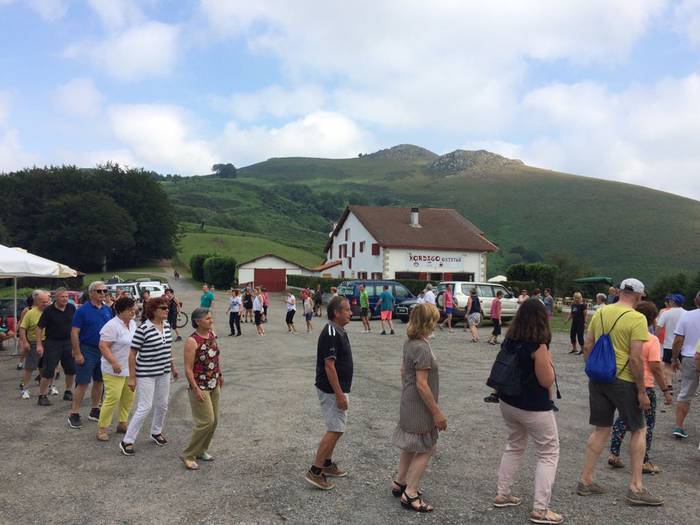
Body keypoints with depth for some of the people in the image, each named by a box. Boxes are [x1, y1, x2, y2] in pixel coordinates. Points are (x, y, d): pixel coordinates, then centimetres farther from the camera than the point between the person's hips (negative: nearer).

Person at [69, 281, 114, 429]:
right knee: (82, 383, -4)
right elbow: (74, 333, -11)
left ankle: (95, 411, 25)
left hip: (104, 350, 6)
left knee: (99, 381, 13)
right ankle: (74, 414, 5)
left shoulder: (108, 310, 8)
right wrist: (77, 354, -16)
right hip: (87, 350, -6)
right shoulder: (82, 310, -9)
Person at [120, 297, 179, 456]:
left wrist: (173, 366, 19)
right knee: (145, 407, -4)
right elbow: (132, 354, -14)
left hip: (164, 373, 7)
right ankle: (127, 441, 10)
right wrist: (132, 377, -13)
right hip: (146, 374, -7)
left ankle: (156, 433, 37)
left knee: (162, 405, 16)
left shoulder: (167, 325, 2)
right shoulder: (143, 329, -19)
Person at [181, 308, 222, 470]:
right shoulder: (192, 341, -20)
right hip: (200, 387, -8)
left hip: (214, 385, 8)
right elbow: (188, 369, -19)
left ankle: (201, 450, 30)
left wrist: (220, 374, 19)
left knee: (214, 421, 12)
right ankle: (188, 455, 7)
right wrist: (196, 390, -20)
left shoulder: (212, 334, 2)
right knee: (206, 421, -9)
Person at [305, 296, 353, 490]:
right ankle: (315, 471, 1)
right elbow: (329, 365, -25)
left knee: (336, 428, 17)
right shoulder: (330, 333, -22)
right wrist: (340, 394, -23)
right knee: (335, 430, -5)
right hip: (331, 390, -10)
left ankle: (327, 463, 29)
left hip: (338, 388, 10)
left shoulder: (339, 331, 9)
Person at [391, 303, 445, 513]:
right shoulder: (422, 348, -26)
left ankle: (400, 483, 34)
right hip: (420, 406, -9)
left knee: (411, 445, 22)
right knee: (427, 448, 4)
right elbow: (422, 385, -25)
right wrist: (437, 412, -17)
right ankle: (410, 494, 11)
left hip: (409, 403, 9)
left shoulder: (409, 342, 2)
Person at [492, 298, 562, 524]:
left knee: (514, 446, 24)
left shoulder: (509, 339, 0)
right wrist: (548, 360, -2)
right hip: (533, 408, -7)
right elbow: (547, 381, -16)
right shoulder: (538, 345, -21)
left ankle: (502, 495, 30)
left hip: (508, 402, 7)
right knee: (548, 454, 9)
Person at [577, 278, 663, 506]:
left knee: (601, 429, 15)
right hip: (623, 380, -5)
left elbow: (587, 346, 8)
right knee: (638, 430, 13)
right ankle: (636, 488, 16)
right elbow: (636, 359, -17)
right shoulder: (637, 318, -14)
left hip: (598, 378, 6)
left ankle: (585, 480, 19)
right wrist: (642, 391, -9)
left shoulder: (600, 312, 4)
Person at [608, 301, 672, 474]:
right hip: (644, 386, -5)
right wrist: (666, 391, -9)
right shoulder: (652, 340, -14)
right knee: (647, 423, 9)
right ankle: (644, 462, 14)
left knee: (623, 418, 18)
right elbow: (655, 368, -17)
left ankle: (614, 454, 17)